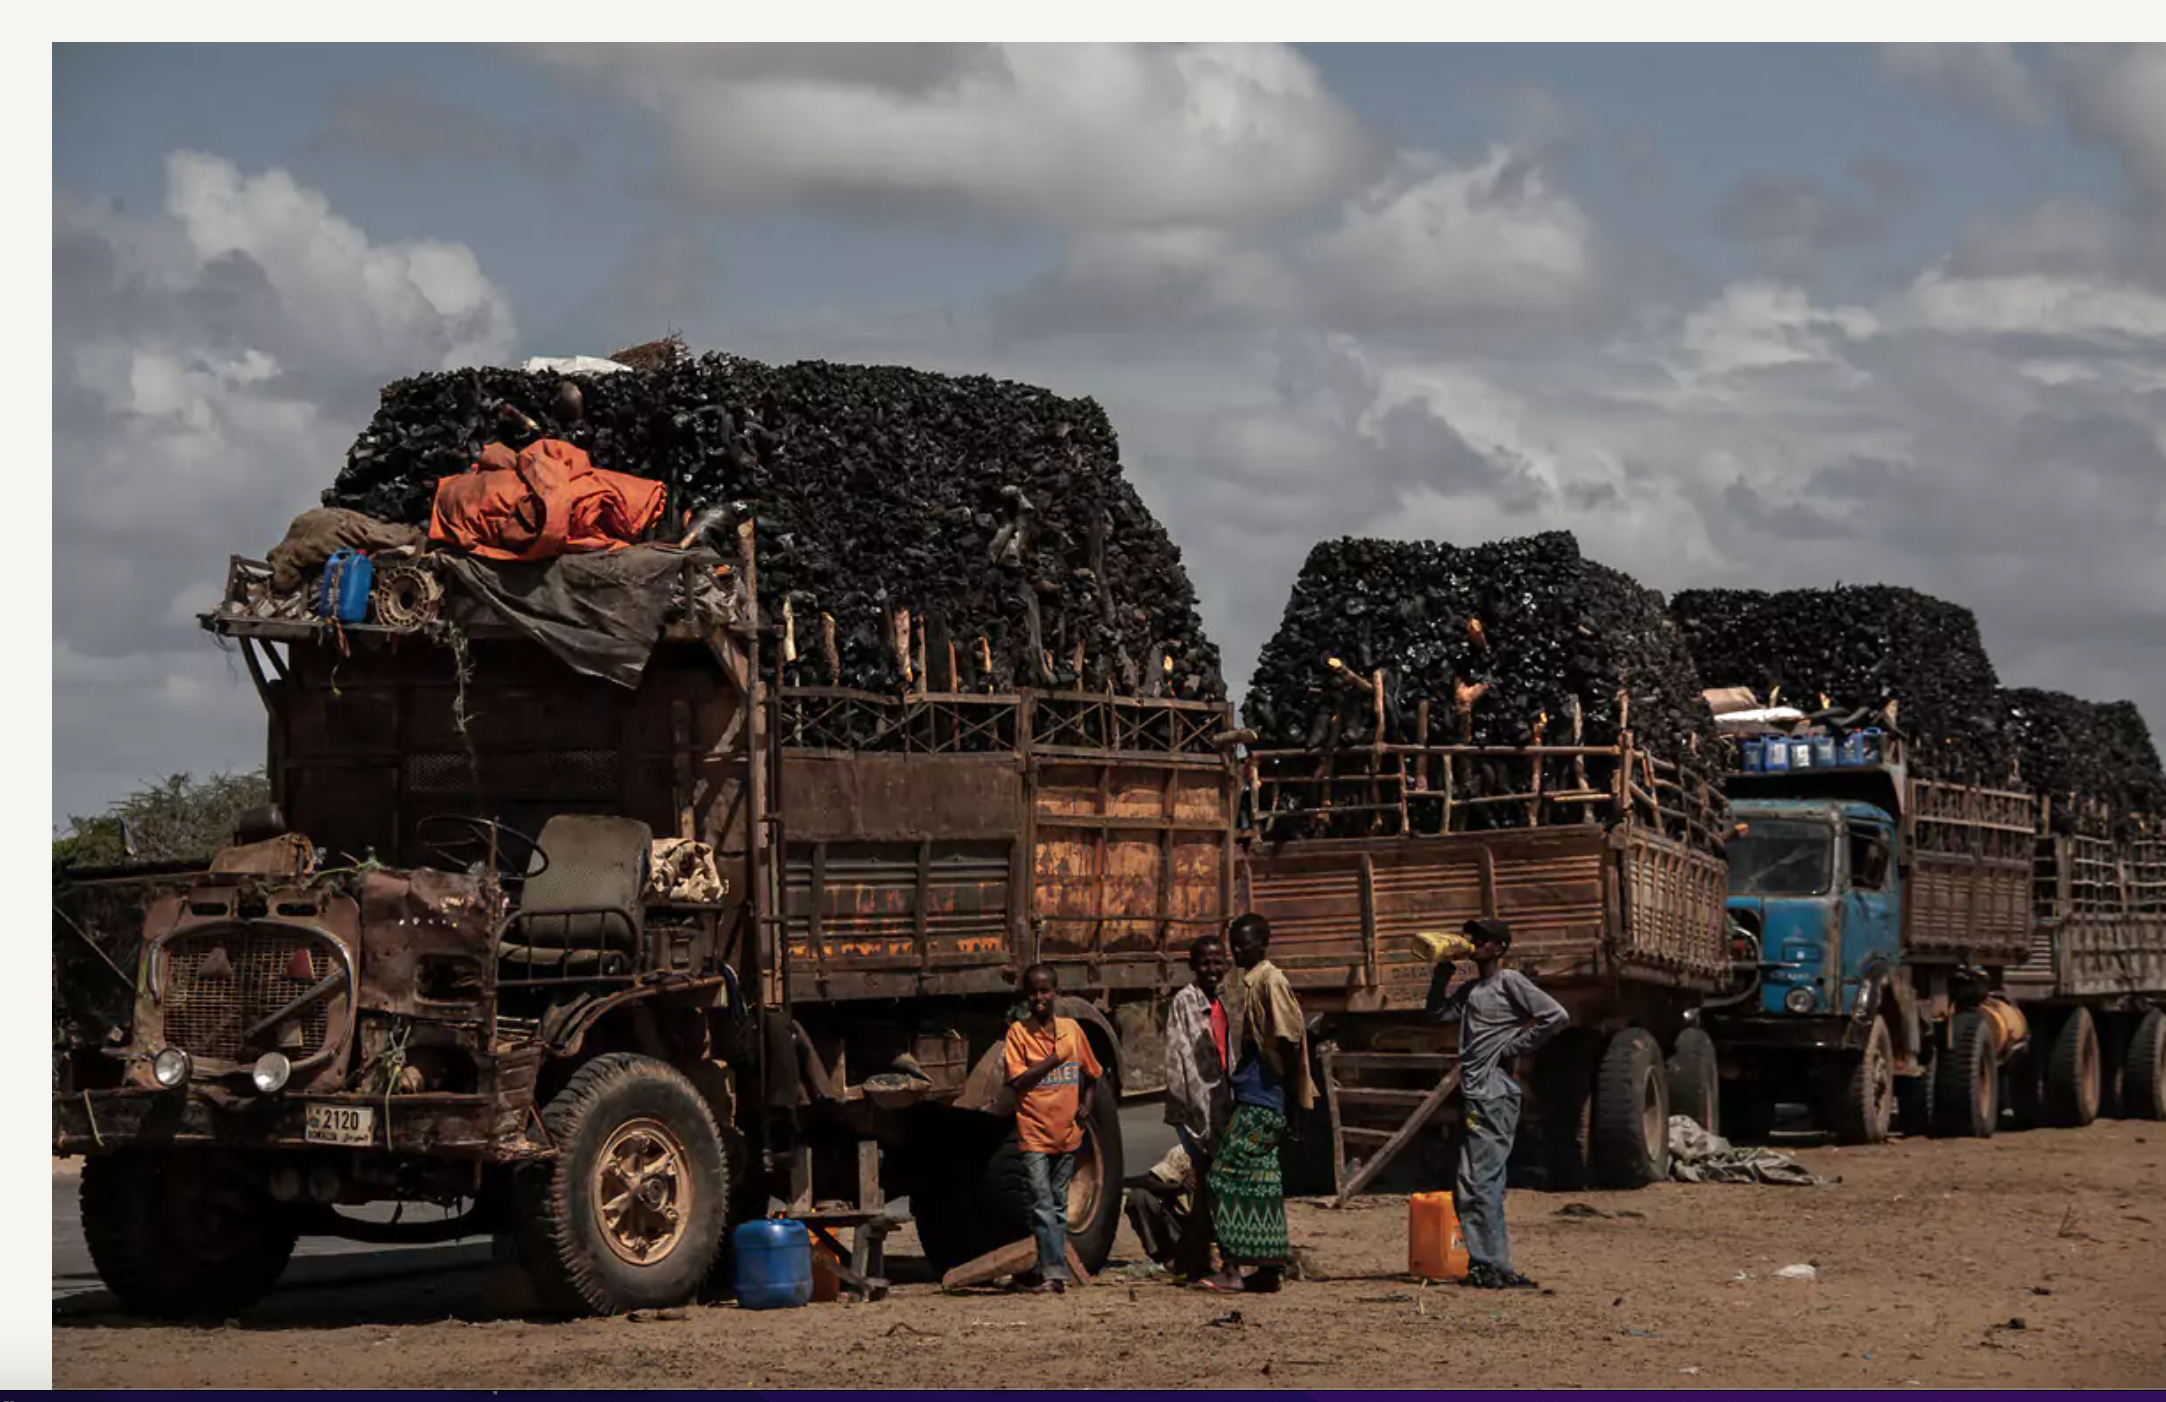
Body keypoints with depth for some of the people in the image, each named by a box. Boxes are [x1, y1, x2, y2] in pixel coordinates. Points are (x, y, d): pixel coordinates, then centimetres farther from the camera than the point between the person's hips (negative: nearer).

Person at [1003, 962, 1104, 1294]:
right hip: (1034, 1134, -4)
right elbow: (1017, 1081, -12)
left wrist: (1086, 1104, 4)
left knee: (1058, 1206, 10)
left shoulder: (1071, 1029, 8)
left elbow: (1091, 1074, 20)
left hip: (1067, 1133, 4)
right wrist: (1055, 1058, -13)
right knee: (1043, 1206, -11)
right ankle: (1055, 1273, -15)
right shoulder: (1018, 1032, -3)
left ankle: (1051, 1270, 16)